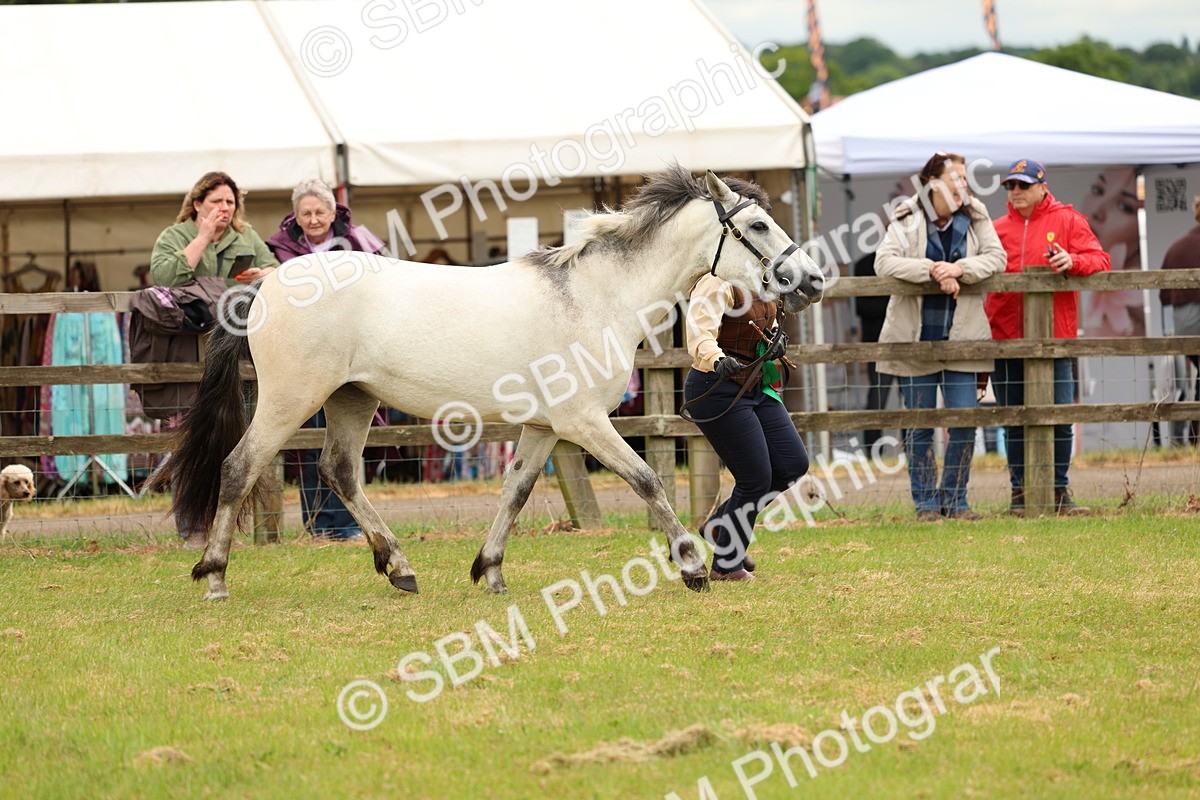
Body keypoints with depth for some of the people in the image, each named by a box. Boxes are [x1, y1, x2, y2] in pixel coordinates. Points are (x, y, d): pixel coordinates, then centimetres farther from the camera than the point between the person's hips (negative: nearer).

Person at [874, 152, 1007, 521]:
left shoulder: (975, 219, 5)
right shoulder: (907, 220, -2)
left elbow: (996, 257, -3)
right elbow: (884, 261, -14)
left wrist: (960, 269, -21)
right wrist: (933, 270, -24)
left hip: (961, 337, 2)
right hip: (916, 336, -2)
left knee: (965, 421, -2)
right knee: (920, 425, 3)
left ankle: (955, 499, 12)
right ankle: (926, 503, 11)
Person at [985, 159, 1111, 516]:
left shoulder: (1067, 221, 4)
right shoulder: (997, 228, 13)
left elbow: (1100, 260, -4)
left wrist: (1073, 261, -22)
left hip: (1054, 338, -3)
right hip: (1006, 338, 3)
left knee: (1059, 419, -2)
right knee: (1014, 420, 5)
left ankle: (1059, 491, 8)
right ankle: (1020, 490, 12)